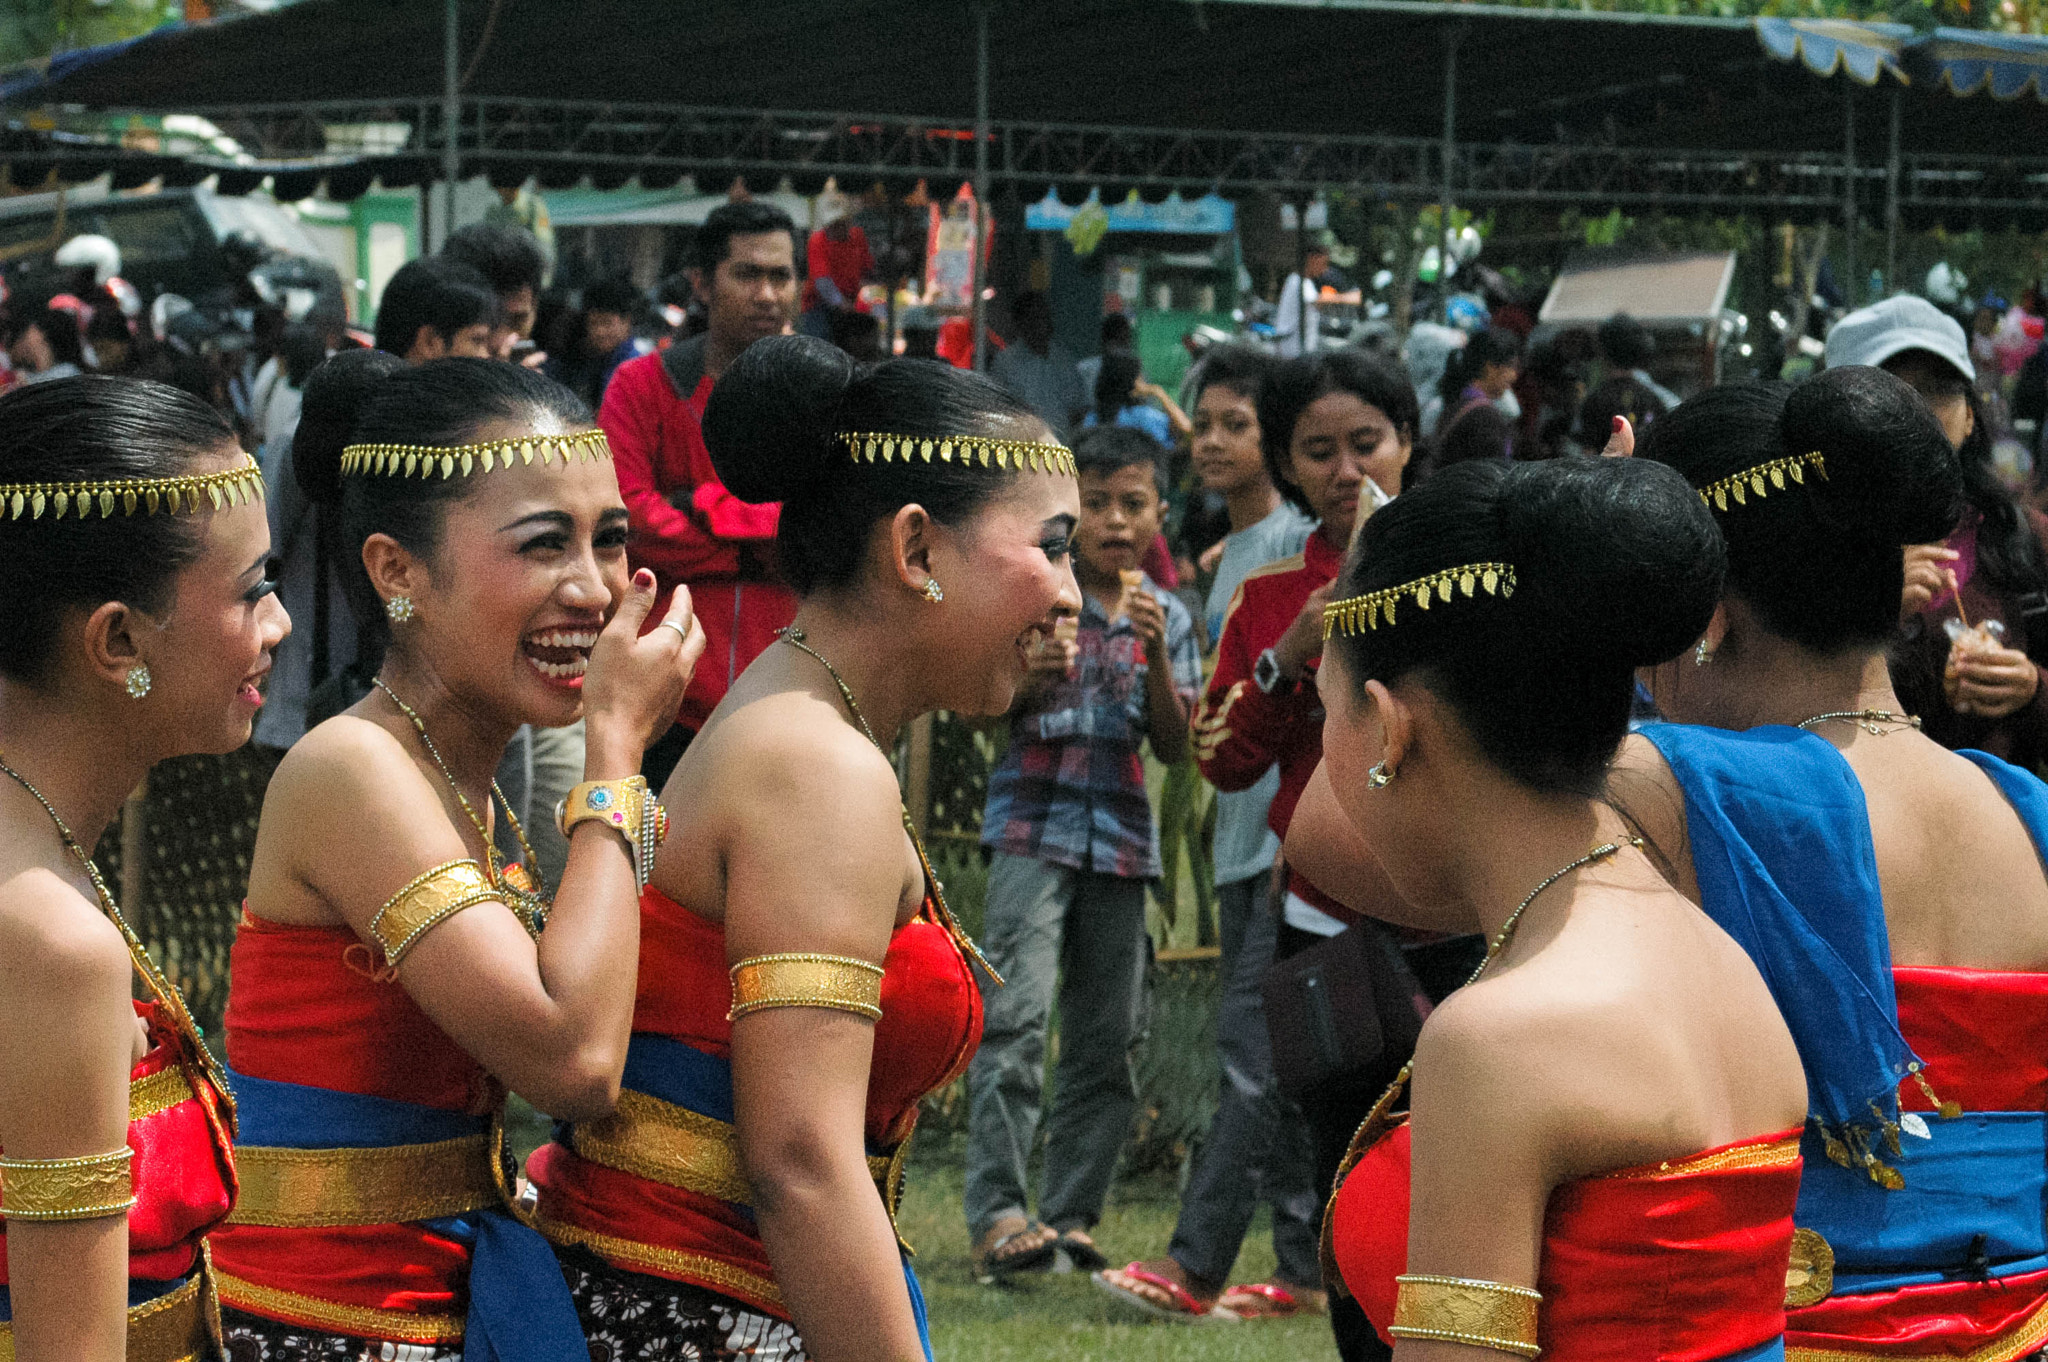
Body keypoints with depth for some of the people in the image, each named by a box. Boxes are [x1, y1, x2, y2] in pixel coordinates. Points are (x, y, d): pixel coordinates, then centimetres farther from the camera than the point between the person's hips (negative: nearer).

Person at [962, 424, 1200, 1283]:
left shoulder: (1168, 616, 11)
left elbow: (1174, 747, 6)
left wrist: (1156, 655, -9)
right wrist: (1032, 676, -19)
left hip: (1122, 838, 4)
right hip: (1034, 825, -4)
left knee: (1108, 1042, 4)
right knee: (1016, 1017, -16)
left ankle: (1070, 1214, 10)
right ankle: (996, 1215, -20)